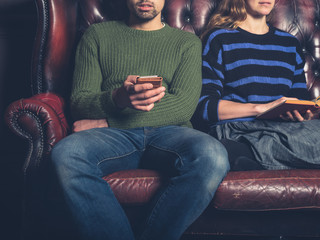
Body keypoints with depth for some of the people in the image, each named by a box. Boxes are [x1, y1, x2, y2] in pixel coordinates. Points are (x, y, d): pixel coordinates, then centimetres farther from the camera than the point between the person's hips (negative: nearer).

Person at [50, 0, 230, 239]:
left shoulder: (188, 42, 17)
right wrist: (118, 99, -18)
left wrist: (107, 122, -6)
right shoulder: (97, 35, 18)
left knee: (212, 155, -34)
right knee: (65, 154, -33)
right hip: (114, 136, 0)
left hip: (168, 132, 0)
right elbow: (79, 102, 7)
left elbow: (184, 106, 0)